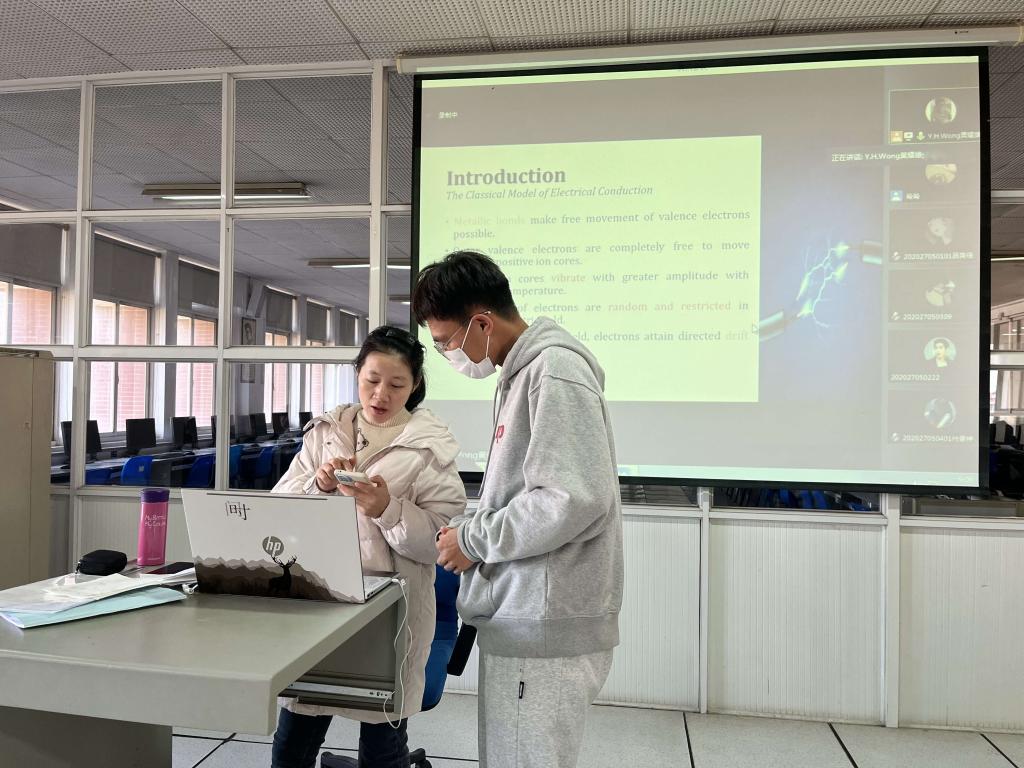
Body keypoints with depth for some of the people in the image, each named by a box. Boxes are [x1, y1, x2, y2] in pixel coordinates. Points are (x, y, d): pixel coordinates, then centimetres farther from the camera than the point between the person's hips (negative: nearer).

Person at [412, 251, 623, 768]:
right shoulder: (522, 371, 14)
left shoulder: (554, 369, -15)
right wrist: (471, 530, 8)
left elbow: (575, 500, -23)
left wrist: (474, 539, -12)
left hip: (544, 629, -9)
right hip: (521, 619, 9)